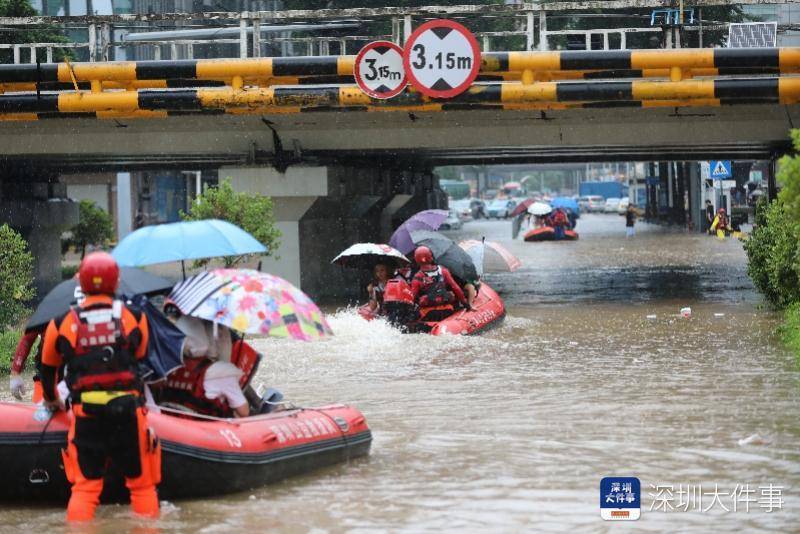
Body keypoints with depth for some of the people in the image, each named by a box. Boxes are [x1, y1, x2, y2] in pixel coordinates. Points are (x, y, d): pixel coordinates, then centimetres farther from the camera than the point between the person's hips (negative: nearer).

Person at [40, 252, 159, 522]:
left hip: (85, 414, 1)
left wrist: (50, 398, 37)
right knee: (142, 483, 10)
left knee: (84, 486, 6)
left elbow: (48, 366, 18)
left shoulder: (62, 324, 4)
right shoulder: (135, 318, 3)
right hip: (128, 411, 0)